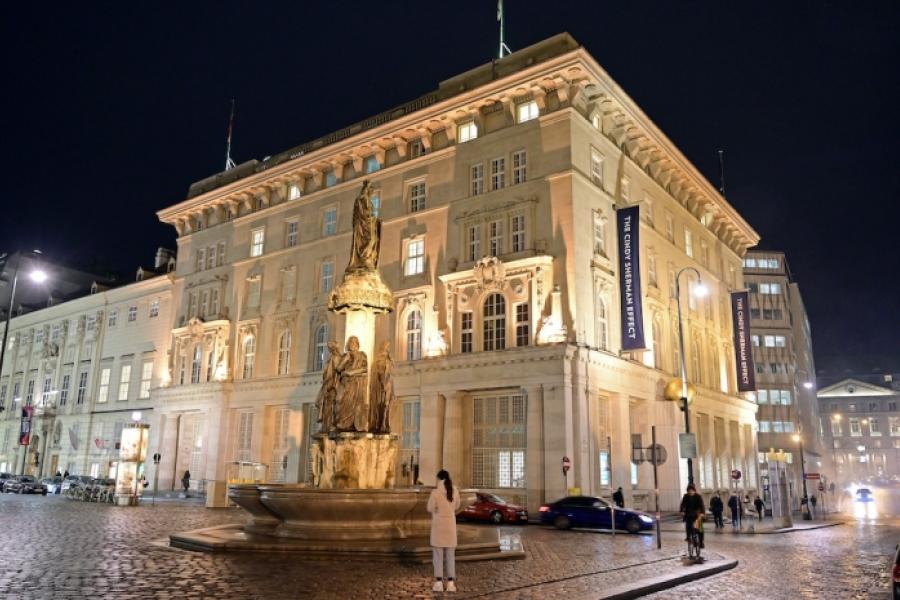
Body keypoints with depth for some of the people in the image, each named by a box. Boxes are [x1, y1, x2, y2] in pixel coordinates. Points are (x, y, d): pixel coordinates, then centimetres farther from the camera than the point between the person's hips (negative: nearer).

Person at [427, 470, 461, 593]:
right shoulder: (455, 491, -2)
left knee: (438, 554, 3)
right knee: (450, 555, 9)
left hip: (439, 525, -3)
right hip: (450, 525, 4)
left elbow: (430, 508, -7)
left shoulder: (435, 492, -15)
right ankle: (451, 583, 6)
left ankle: (439, 583, 1)